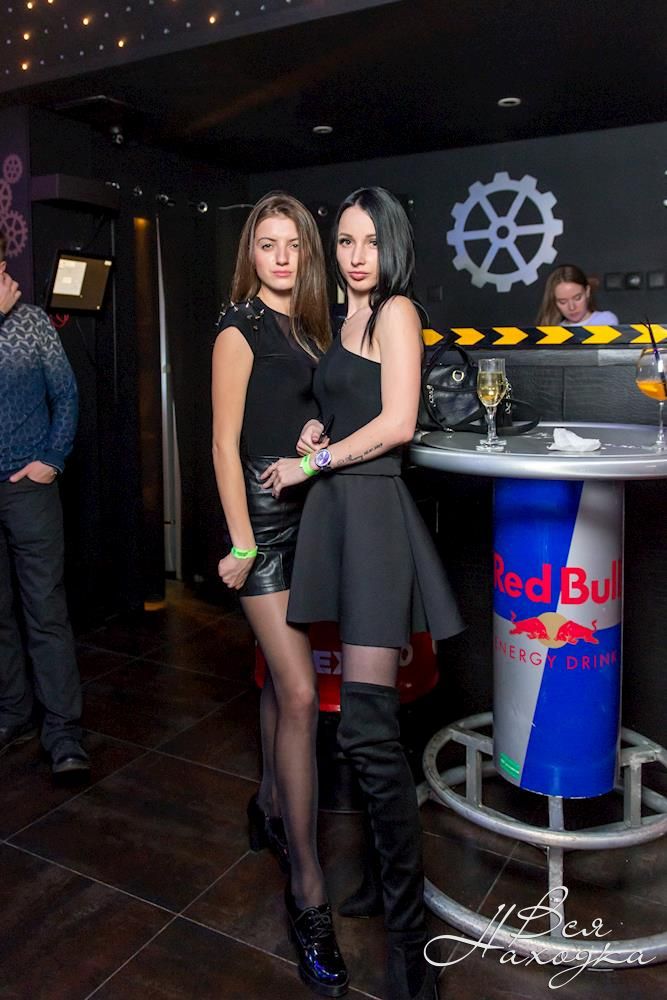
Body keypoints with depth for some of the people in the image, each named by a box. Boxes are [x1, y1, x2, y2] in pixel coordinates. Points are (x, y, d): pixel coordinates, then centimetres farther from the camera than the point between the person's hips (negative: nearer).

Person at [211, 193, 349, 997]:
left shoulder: (308, 327, 15)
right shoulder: (240, 328, -7)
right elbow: (225, 444, -12)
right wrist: (241, 544, -15)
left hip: (308, 514, 7)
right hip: (262, 515, -7)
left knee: (282, 674, 17)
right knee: (300, 694, -11)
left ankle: (270, 809, 37)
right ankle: (307, 893, -1)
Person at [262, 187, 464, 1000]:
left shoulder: (396, 311, -2)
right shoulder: (350, 319, 22)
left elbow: (396, 424, -12)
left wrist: (310, 464, -5)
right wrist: (319, 434, 9)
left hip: (369, 508, -8)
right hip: (334, 509, 8)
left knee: (368, 726, -11)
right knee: (363, 716, 8)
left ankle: (407, 933, 1)